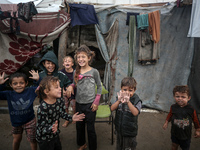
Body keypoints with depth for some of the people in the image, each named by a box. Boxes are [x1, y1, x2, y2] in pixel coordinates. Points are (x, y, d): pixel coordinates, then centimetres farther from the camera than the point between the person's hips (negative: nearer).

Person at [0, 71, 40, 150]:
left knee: (32, 140, 15)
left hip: (30, 121, -2)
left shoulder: (31, 90, -15)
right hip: (16, 122, 2)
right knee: (16, 139, 26)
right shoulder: (9, 94, -12)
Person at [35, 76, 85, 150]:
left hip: (55, 135, 6)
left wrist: (71, 118, -9)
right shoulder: (42, 108, -32)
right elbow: (42, 127, -28)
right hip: (44, 139, -6)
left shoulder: (59, 100, -12)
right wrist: (51, 128, -46)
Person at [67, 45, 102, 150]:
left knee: (90, 128, 8)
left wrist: (96, 102, -8)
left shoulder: (94, 72, -11)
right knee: (79, 126, 20)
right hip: (79, 104, 4)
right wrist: (71, 86, -10)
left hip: (90, 105, -4)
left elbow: (99, 87, -2)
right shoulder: (76, 72, 0)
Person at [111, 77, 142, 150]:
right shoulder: (120, 98, -7)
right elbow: (112, 108, -18)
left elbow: (135, 113, -32)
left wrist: (128, 102, -45)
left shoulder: (137, 100, -18)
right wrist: (119, 101, -35)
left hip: (130, 133, -4)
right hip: (119, 130, 4)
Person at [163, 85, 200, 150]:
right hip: (174, 132, 2)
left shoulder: (191, 109, -21)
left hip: (186, 134, -2)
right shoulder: (173, 107, -14)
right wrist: (166, 122, 10)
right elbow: (170, 115, 4)